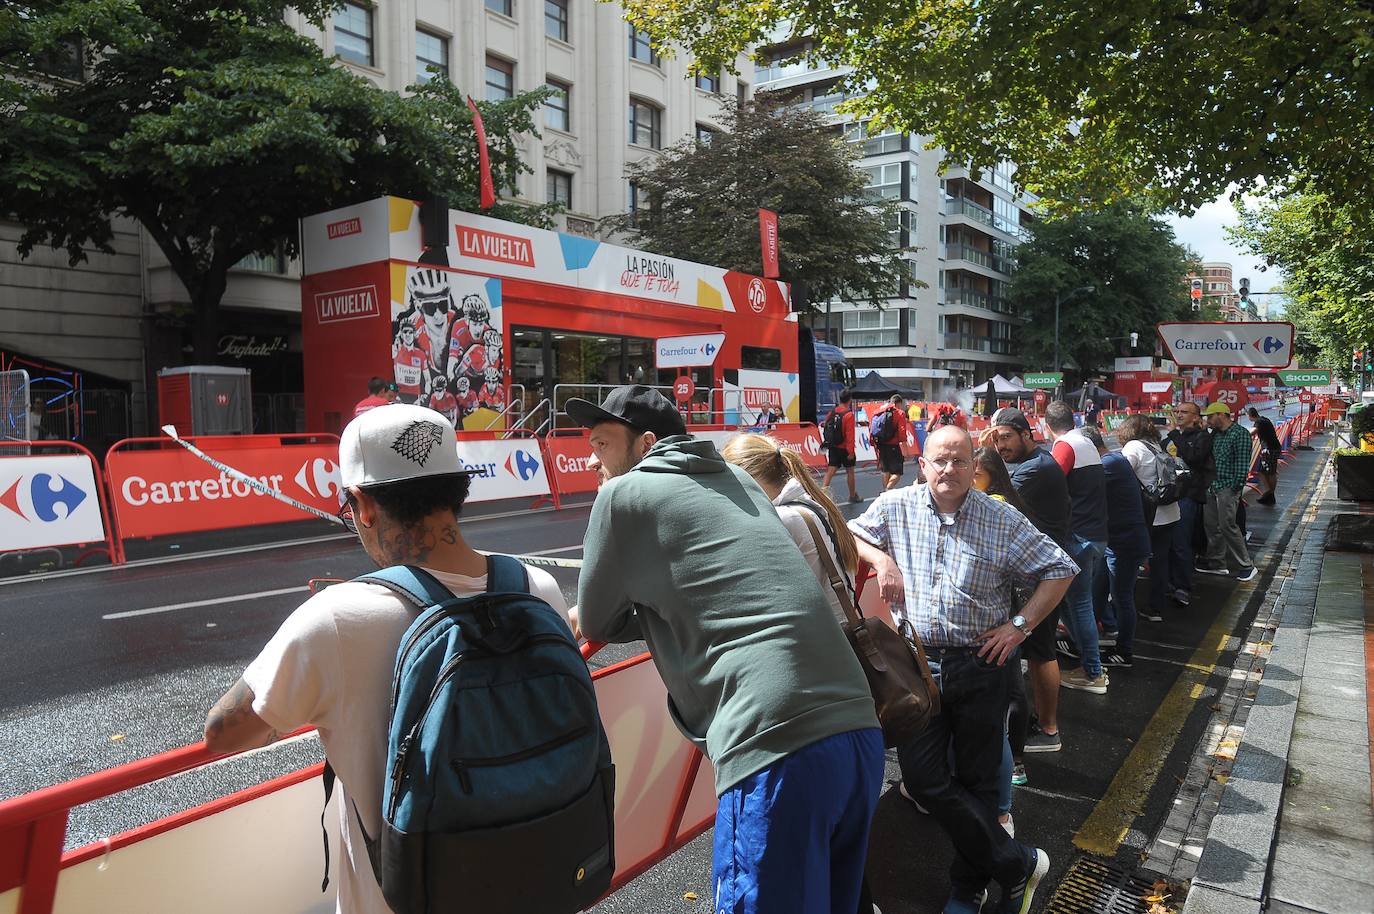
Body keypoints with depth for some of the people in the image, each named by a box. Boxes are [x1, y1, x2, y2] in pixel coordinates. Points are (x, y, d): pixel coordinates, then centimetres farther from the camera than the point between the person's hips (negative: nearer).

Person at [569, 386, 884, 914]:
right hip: (860, 736, 8)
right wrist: (658, 609, 24)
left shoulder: (624, 494, 3)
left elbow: (597, 624, 13)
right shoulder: (738, 481, 21)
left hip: (778, 756, -8)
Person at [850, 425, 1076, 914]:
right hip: (918, 661, 1)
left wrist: (1019, 625, -5)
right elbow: (851, 534, 14)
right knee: (923, 778, -2)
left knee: (978, 781, 11)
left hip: (982, 667, -1)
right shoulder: (896, 507, 0)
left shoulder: (1002, 520, -2)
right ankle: (1018, 863, 16)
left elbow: (1059, 570, 4)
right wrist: (882, 560, -6)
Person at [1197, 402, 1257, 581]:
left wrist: (1237, 487, -17)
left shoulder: (1239, 434, -10)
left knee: (1227, 526, -7)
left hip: (1227, 488, -8)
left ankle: (1246, 566, 4)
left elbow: (1243, 464, -15)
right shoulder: (1215, 435, 14)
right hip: (1212, 486, 8)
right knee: (1211, 524, 11)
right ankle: (1216, 563, 21)